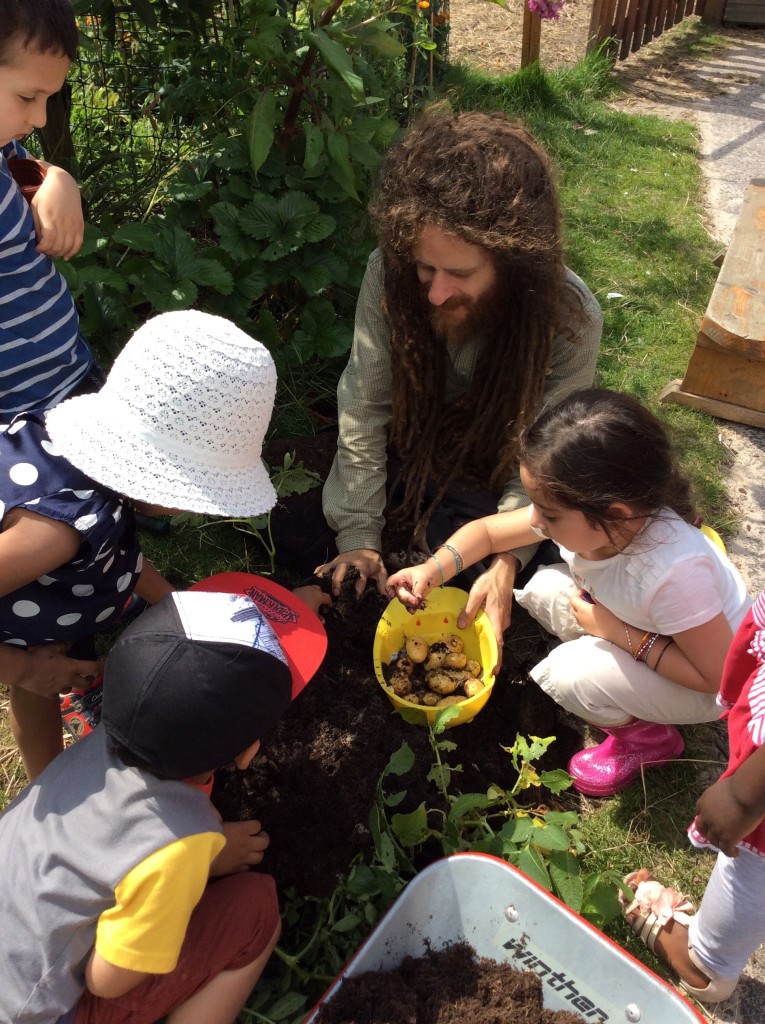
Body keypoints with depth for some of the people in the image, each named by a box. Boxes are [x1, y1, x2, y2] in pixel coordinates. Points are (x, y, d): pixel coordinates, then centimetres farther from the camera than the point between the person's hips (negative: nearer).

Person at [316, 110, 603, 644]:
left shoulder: (572, 320, -28)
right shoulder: (389, 273, -25)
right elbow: (363, 409, -18)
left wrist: (506, 562, -31)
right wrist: (359, 535, -19)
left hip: (494, 489, -1)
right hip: (405, 461, 1)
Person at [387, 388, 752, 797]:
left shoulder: (674, 572, -41)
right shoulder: (577, 512, -23)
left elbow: (721, 675, -29)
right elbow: (485, 529, -9)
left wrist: (620, 633, -29)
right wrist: (432, 570, -25)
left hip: (705, 686, -6)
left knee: (571, 674, -28)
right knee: (542, 590, -12)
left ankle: (648, 736, 4)